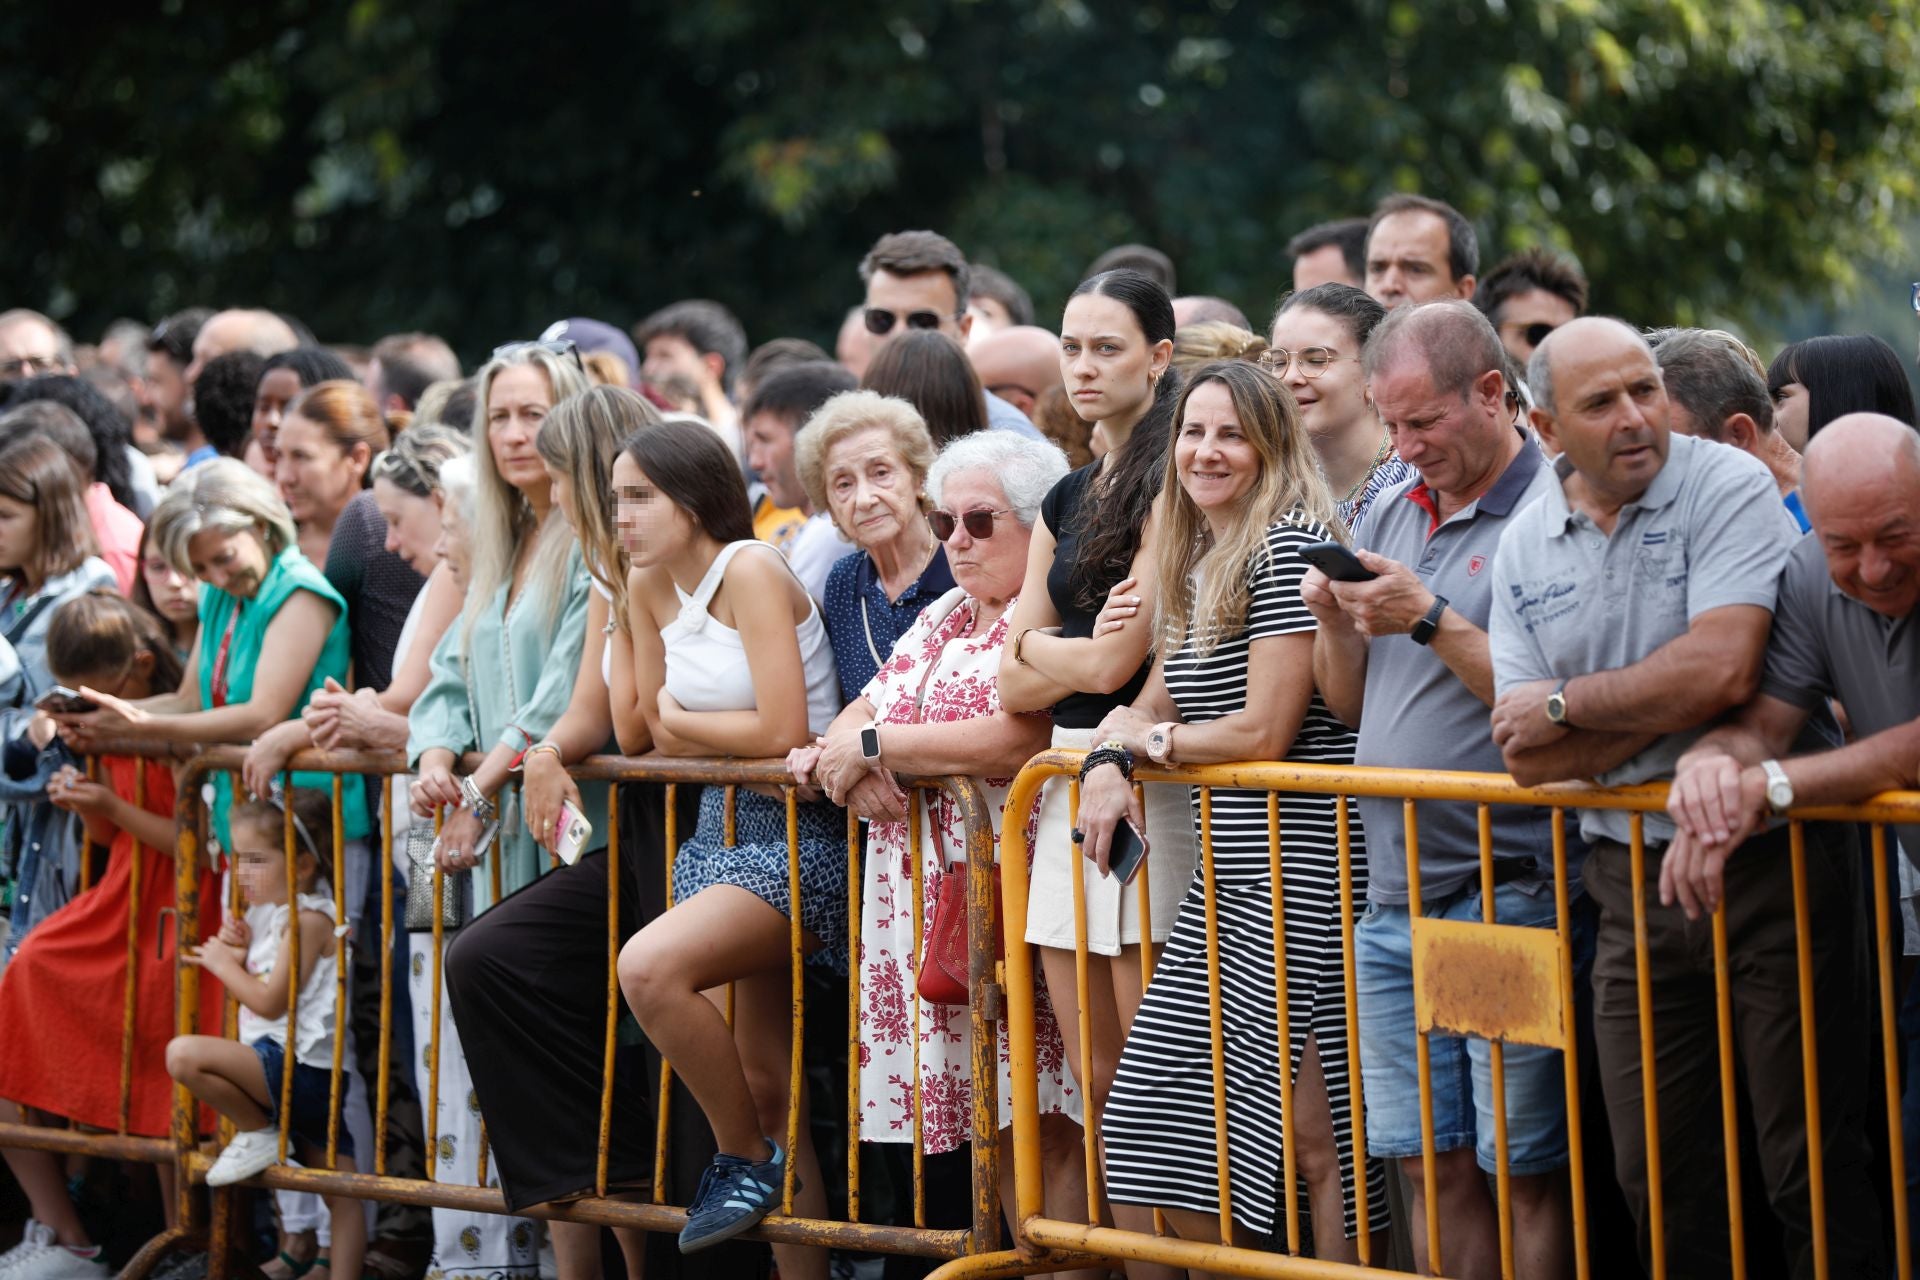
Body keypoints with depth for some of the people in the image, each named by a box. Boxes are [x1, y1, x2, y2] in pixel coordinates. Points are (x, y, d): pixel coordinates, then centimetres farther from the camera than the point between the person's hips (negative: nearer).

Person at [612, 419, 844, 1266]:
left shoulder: (751, 573, -14)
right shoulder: (652, 587, 9)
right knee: (765, 1081, 6)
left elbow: (785, 732, -21)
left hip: (801, 837, -9)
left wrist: (680, 719, -6)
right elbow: (654, 737, 11)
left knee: (650, 967, -29)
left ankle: (745, 1159, -9)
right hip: (726, 829, 9)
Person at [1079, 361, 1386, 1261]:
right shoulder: (1200, 564, 18)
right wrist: (1108, 763, 1)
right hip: (1229, 873, 10)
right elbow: (1152, 704, 23)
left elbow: (1264, 732, -15)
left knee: (1313, 1134, -10)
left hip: (1297, 872, -10)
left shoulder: (1287, 545, -11)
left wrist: (1147, 740, -1)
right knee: (1161, 1107, 7)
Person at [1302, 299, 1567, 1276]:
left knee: (1523, 1168, -4)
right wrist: (1334, 621, -1)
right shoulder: (1389, 515, 15)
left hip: (1509, 893, -7)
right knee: (1427, 1160, 8)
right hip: (1394, 895, 7)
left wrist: (1431, 620, -17)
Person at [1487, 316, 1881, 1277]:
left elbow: (1723, 667, -22)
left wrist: (1566, 704, -9)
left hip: (1766, 861, -5)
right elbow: (1528, 761, 0)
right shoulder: (1523, 548, 6)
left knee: (1813, 1169, -2)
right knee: (1657, 1180, 9)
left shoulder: (1728, 488, -8)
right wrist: (1668, 706, -12)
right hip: (1630, 869, 5)